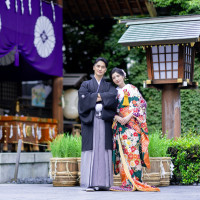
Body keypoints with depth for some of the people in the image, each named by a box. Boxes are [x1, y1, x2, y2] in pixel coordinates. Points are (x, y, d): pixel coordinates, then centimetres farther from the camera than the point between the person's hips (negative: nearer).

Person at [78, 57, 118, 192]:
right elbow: (83, 98, -4)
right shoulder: (86, 85, 15)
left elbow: (114, 96, -4)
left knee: (104, 150, -4)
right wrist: (102, 97, -5)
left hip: (105, 121, 1)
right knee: (91, 149, -8)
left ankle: (103, 182, -3)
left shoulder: (109, 86, 18)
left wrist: (97, 96, -8)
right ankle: (90, 183, -10)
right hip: (90, 120, -1)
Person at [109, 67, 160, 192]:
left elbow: (141, 105, -2)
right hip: (120, 125, 4)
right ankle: (127, 182, -4)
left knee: (132, 150, -12)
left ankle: (134, 181, -14)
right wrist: (117, 118, -8)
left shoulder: (131, 89, 6)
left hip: (132, 124, -4)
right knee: (122, 152, -3)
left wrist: (128, 117, -12)